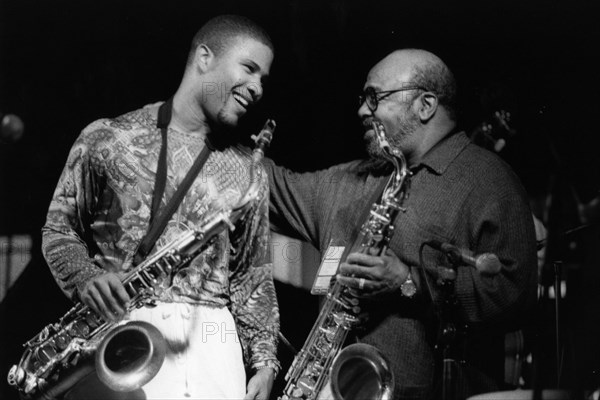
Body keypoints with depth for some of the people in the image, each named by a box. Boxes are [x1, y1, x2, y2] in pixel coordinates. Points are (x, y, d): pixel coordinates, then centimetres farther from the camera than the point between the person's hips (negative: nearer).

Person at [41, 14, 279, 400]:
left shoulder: (247, 171, 15)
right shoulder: (107, 140, 6)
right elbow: (59, 229, 10)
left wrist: (264, 361, 7)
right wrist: (86, 276, -10)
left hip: (212, 340, 3)